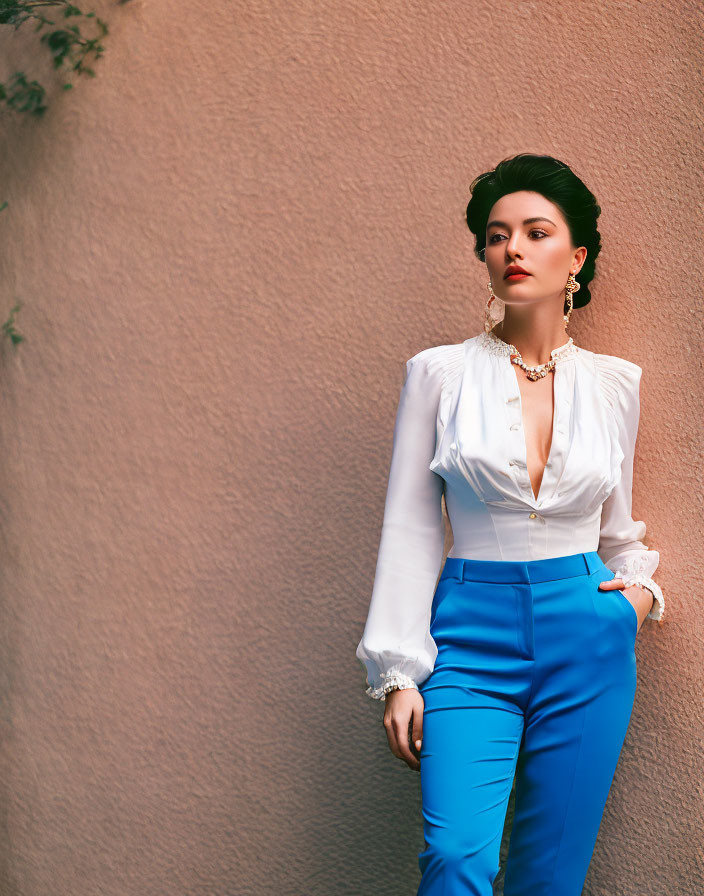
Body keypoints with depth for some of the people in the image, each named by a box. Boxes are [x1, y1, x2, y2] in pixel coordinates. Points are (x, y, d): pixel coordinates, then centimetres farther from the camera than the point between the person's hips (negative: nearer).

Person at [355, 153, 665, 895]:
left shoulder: (615, 383, 7)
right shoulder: (439, 373, 1)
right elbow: (410, 529, 1)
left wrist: (639, 587, 0)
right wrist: (397, 672, -3)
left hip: (588, 644, 2)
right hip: (472, 638, -2)